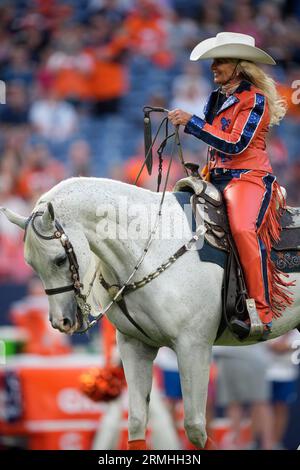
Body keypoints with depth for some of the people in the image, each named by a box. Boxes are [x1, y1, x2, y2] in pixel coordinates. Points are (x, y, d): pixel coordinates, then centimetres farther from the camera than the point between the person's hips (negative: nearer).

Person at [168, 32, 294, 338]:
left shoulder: (254, 100, -7)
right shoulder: (218, 98, 16)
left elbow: (236, 144, -17)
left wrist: (192, 123, -18)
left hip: (248, 177, -9)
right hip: (217, 179, 9)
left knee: (243, 229, -33)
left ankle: (262, 313, -35)